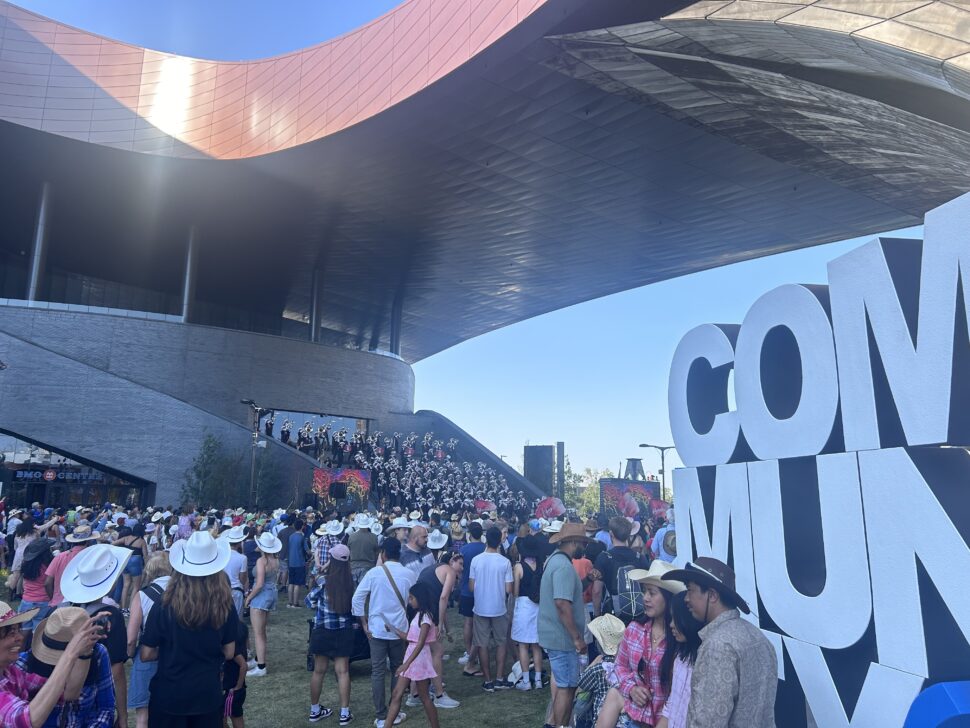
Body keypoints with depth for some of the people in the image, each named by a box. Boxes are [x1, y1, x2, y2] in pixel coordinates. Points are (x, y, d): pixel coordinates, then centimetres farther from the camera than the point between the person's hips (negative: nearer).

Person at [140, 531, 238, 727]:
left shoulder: (165, 606, -19)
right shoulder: (225, 605, -13)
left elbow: (146, 654, -9)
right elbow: (229, 653, -3)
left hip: (170, 695, -1)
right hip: (209, 694, 1)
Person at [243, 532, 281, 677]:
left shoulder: (261, 561, -18)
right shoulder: (276, 561, 4)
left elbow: (259, 584, -22)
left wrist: (248, 598, -10)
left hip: (261, 595, -8)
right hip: (272, 594, 8)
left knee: (259, 633, -3)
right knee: (262, 631, 21)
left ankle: (261, 667, -2)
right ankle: (259, 658, 33)